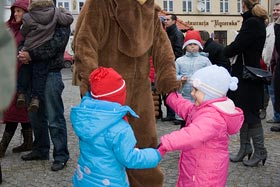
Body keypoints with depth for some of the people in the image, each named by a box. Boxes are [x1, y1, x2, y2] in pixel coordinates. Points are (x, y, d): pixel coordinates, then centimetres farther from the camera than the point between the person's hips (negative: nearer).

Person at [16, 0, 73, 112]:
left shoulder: (28, 17, -9)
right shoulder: (56, 13, -8)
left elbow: (23, 33, 2)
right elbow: (69, 19, -2)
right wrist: (63, 10, 16)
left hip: (28, 52, -1)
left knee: (24, 72, 19)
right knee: (40, 75, 8)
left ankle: (21, 93, 18)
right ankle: (36, 98, 2)